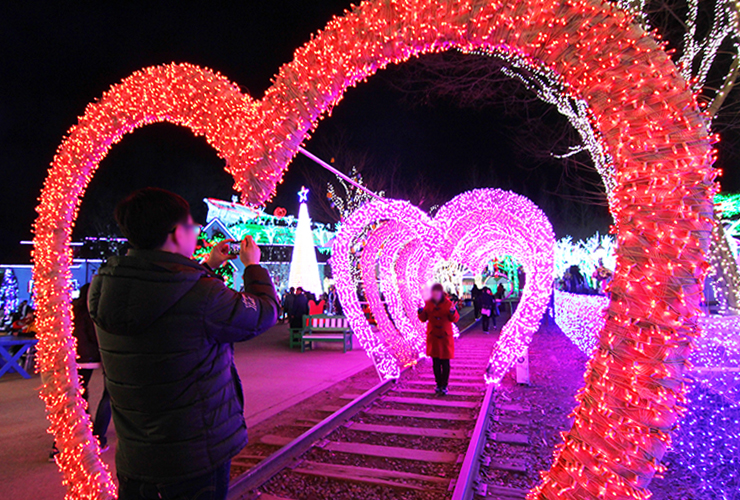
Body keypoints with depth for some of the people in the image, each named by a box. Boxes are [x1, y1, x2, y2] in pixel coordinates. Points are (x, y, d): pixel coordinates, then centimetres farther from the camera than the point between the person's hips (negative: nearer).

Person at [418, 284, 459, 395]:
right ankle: (438, 384, 24)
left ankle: (444, 386, 13)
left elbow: (455, 319, -8)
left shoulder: (448, 303, -8)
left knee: (445, 363, 3)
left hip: (445, 337, -3)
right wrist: (421, 311, -16)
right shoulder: (428, 303, 0)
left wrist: (453, 312, -28)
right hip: (432, 337, 3)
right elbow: (423, 319, 2)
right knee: (435, 363, 11)